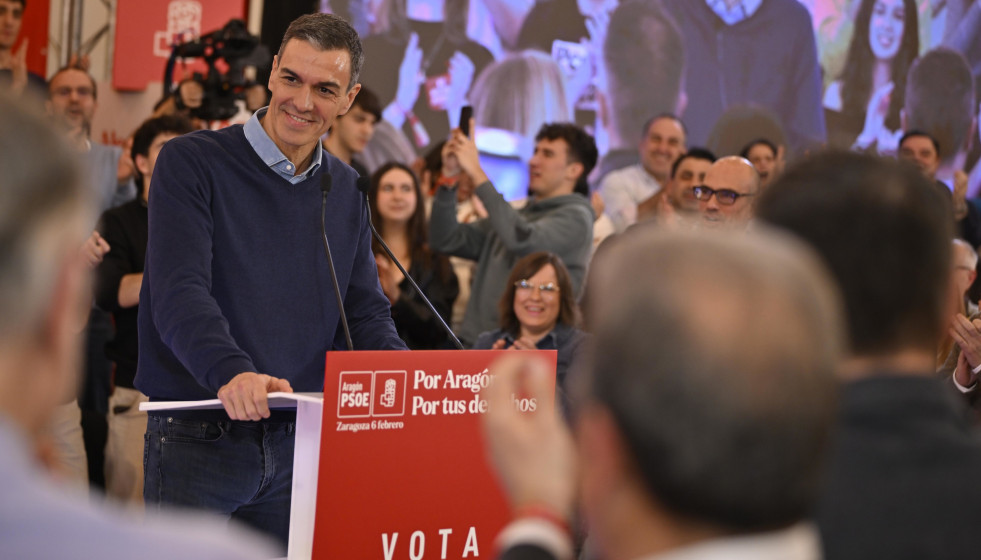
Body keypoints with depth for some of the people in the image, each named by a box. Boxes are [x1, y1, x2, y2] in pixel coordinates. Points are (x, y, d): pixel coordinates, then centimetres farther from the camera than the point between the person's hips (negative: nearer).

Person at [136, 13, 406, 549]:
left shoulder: (346, 191, 11)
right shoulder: (191, 163, -6)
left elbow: (367, 312, 11)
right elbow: (179, 292, -18)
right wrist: (230, 371, -36)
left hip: (300, 443, 5)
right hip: (197, 441, -5)